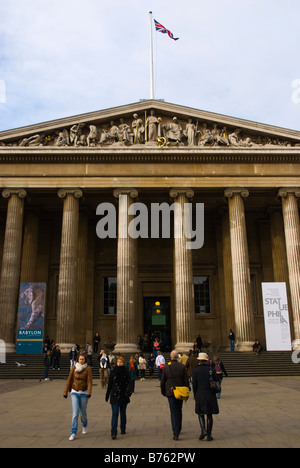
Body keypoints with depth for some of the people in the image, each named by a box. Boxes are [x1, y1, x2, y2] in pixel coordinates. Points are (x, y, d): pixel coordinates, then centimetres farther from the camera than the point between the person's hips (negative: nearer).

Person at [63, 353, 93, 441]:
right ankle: (73, 433, -2)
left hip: (84, 393, -1)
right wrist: (65, 392, 5)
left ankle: (84, 426, 41)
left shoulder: (88, 368, -7)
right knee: (75, 413, -9)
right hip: (74, 392, 1)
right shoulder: (74, 368, 0)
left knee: (83, 412, 11)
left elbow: (89, 381, -13)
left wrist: (89, 392, -25)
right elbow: (69, 380, 5)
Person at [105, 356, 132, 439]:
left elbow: (129, 383, -6)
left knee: (123, 413, 12)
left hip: (123, 396, 1)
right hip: (114, 396, 0)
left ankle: (123, 429, 28)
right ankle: (114, 433, -10)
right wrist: (107, 395, 12)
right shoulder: (113, 372, 2)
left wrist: (128, 392, -23)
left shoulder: (126, 372, 0)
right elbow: (109, 384, 8)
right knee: (115, 414, -8)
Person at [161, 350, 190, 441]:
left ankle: (176, 434, -4)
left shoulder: (166, 367, -6)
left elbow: (162, 382, -1)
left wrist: (163, 392, 12)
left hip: (170, 393, -2)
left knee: (174, 412, 2)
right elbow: (186, 381, -3)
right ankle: (178, 430, 32)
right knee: (179, 411, 19)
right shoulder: (182, 367, -5)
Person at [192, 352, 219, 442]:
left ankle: (203, 431, -3)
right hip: (210, 396, 1)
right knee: (209, 415, 11)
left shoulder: (196, 370, -8)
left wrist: (195, 396, 6)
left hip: (200, 395, -1)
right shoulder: (212, 370, -4)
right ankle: (209, 435, 13)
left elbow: (194, 385, -6)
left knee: (200, 414, 15)